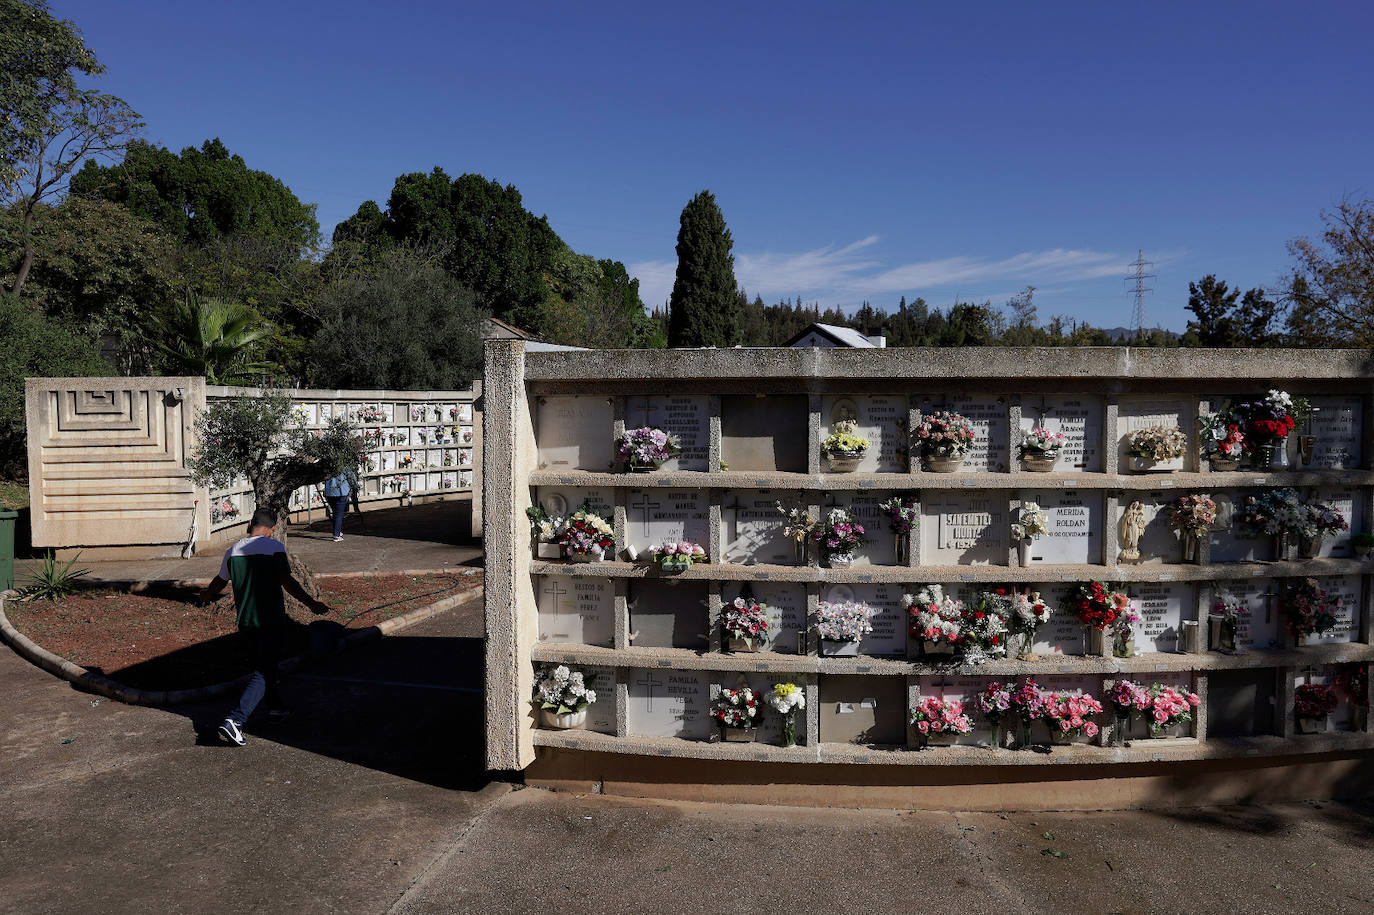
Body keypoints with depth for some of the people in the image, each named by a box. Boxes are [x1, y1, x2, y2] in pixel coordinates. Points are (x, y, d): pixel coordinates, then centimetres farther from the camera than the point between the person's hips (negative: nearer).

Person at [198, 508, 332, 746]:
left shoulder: (233, 550, 6)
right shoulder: (275, 546, -10)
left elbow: (219, 582, 21)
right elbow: (286, 581, -19)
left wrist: (206, 595, 42)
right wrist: (311, 603, -18)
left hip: (245, 620, 6)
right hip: (270, 619, -6)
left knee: (264, 661, 27)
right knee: (263, 673, -5)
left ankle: (275, 705, 38)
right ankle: (234, 720, -19)